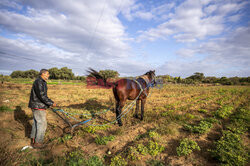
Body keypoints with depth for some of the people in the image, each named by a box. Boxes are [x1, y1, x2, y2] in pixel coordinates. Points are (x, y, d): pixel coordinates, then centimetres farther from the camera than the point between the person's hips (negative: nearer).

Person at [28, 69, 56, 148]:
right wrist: (51, 103, -19)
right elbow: (42, 95, -25)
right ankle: (37, 143, 9)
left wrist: (50, 102, 20)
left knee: (36, 123, 18)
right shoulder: (39, 82, -19)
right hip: (38, 106, -11)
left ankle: (33, 140, 32)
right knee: (42, 124, -2)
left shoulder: (42, 82, 14)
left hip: (37, 106, 11)